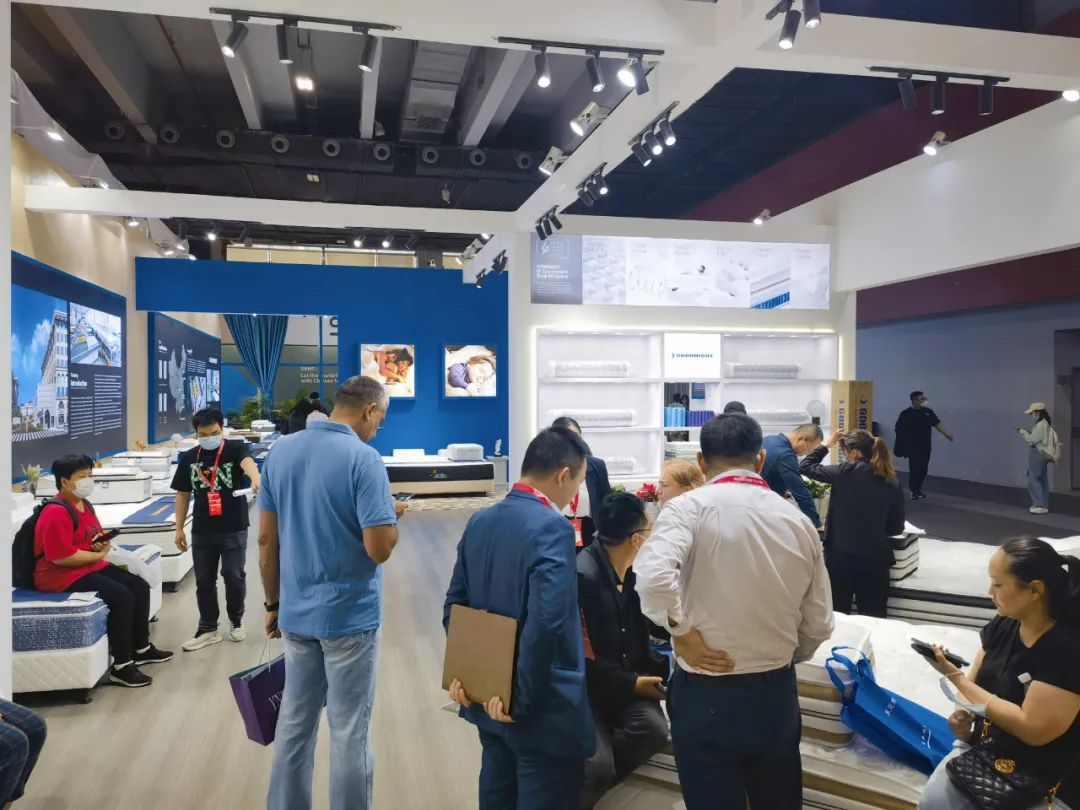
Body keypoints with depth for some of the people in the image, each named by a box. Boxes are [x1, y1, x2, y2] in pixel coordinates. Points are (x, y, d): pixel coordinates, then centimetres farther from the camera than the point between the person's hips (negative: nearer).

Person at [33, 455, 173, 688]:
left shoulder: (85, 504, 9)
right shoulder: (56, 513, -21)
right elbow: (61, 557, -27)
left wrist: (103, 541, -1)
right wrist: (99, 554, -15)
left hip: (90, 566, 10)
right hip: (62, 575, -10)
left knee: (140, 587, 3)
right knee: (122, 597, -25)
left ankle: (141, 649, 19)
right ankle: (121, 667, -17)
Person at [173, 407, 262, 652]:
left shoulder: (235, 448, -9)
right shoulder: (188, 458, 4)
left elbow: (247, 462, -32)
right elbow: (183, 494, 11)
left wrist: (255, 479, -55)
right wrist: (179, 528, 8)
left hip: (233, 529, -3)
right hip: (202, 531, 4)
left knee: (234, 577, 5)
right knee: (204, 581, 10)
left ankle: (236, 620, 28)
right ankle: (208, 629, 23)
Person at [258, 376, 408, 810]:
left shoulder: (280, 451, 3)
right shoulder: (364, 459, -18)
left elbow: (266, 540, 6)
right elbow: (380, 548, -21)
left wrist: (274, 603, 14)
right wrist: (393, 515, -1)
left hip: (297, 612, 6)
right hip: (349, 615, -6)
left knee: (294, 721, 18)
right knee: (349, 731, 7)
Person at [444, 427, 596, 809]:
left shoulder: (480, 520, 3)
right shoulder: (553, 527, -21)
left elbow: (454, 605, 7)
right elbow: (545, 621, -29)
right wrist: (521, 698, -20)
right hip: (542, 706, -8)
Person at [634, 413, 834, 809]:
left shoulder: (689, 508, -13)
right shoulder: (798, 520, 1)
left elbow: (654, 577, -31)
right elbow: (819, 625, 7)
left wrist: (682, 632, -15)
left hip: (705, 693, -4)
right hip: (776, 691, 4)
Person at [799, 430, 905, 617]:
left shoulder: (846, 472, -10)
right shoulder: (893, 484, 2)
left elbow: (805, 467, 2)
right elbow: (896, 528, 8)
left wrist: (827, 445, 12)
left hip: (840, 556, -3)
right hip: (875, 559, 3)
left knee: (837, 615, 10)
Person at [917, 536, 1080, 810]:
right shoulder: (1003, 626, 0)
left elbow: (1033, 729, -23)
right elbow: (976, 684, 9)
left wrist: (954, 675, -19)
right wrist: (962, 715, -14)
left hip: (1047, 785, -5)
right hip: (984, 751, 5)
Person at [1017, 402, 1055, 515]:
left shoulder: (1041, 424, -17)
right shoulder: (1046, 424, 14)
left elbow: (1033, 440, -16)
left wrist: (1023, 431, -5)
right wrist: (1026, 432, 11)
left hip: (1037, 454, -10)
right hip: (1042, 454, 10)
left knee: (1034, 480, -6)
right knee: (1043, 480, 12)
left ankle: (1039, 505, -6)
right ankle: (1044, 505, 17)